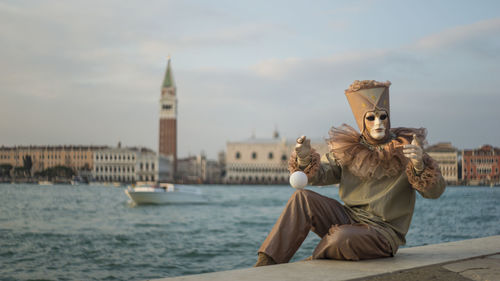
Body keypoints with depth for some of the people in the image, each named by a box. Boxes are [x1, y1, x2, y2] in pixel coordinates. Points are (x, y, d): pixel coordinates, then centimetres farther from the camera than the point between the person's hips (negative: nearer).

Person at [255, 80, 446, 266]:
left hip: (383, 232, -5)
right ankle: (267, 263, -15)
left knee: (343, 238, -35)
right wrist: (305, 159, -19)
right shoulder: (349, 149, 6)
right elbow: (320, 175, 3)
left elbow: (435, 191, -14)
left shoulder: (405, 149, -7)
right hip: (349, 218, 5)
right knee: (302, 198, -12)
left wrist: (419, 165, -35)